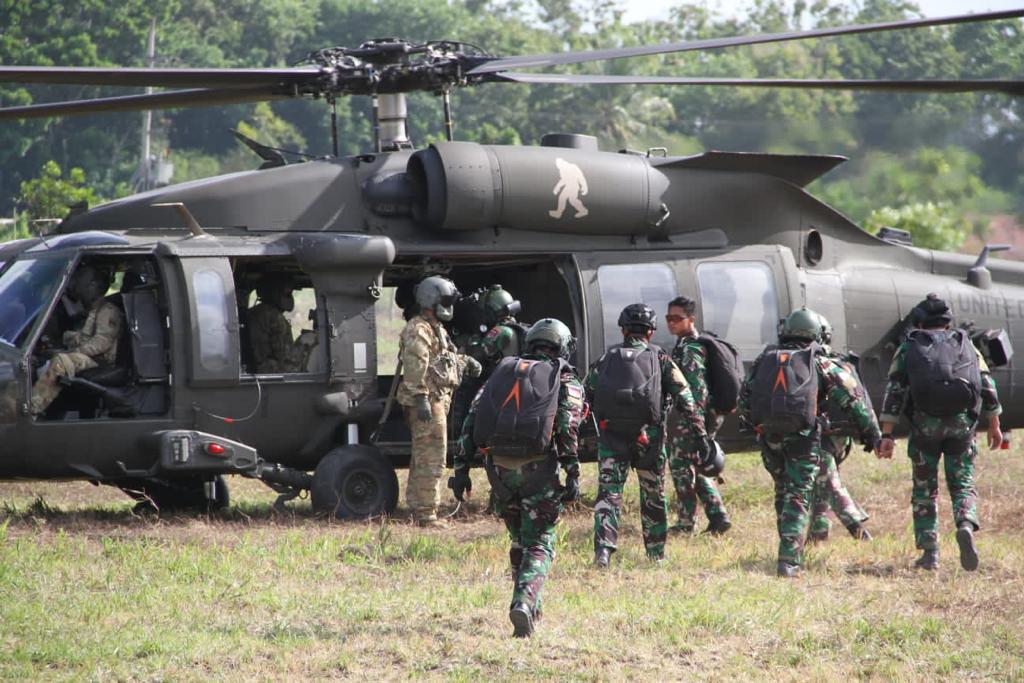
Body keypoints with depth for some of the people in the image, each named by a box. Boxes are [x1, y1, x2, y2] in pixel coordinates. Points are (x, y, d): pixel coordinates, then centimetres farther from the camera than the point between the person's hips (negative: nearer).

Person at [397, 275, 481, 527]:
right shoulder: (418, 330, -13)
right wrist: (421, 399, -28)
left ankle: (418, 509, 23)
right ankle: (426, 514, -12)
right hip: (428, 402, -11)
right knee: (431, 458, -12)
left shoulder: (436, 329, 21)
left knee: (421, 458, 16)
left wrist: (466, 362, 15)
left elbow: (447, 358, 34)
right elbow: (415, 368, -22)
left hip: (438, 400, 11)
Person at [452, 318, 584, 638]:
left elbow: (472, 419, 10)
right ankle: (523, 603, -23)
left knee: (519, 539, 23)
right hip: (537, 467, -4)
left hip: (499, 467, 4)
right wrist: (573, 474, -10)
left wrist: (461, 467, 9)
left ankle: (531, 606, 29)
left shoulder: (502, 372, 18)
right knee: (538, 545, 0)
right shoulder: (565, 380, 7)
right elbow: (567, 428, -8)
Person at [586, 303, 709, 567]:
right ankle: (656, 553, 25)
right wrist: (701, 434, -4)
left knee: (608, 494, -1)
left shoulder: (606, 359, 9)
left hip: (611, 436, 0)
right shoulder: (660, 359, 3)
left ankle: (603, 548, -19)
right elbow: (684, 399, -3)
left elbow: (585, 395, 9)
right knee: (653, 496, 15)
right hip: (648, 436, 0)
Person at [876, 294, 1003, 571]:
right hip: (962, 423, 1)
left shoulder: (909, 348, 10)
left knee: (924, 490, 10)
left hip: (925, 424, -1)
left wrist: (887, 435, -3)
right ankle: (966, 527, -21)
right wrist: (994, 426, 23)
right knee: (963, 485, 9)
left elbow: (894, 392, 0)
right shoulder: (966, 345, 15)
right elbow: (988, 387, 13)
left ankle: (929, 552, 5)